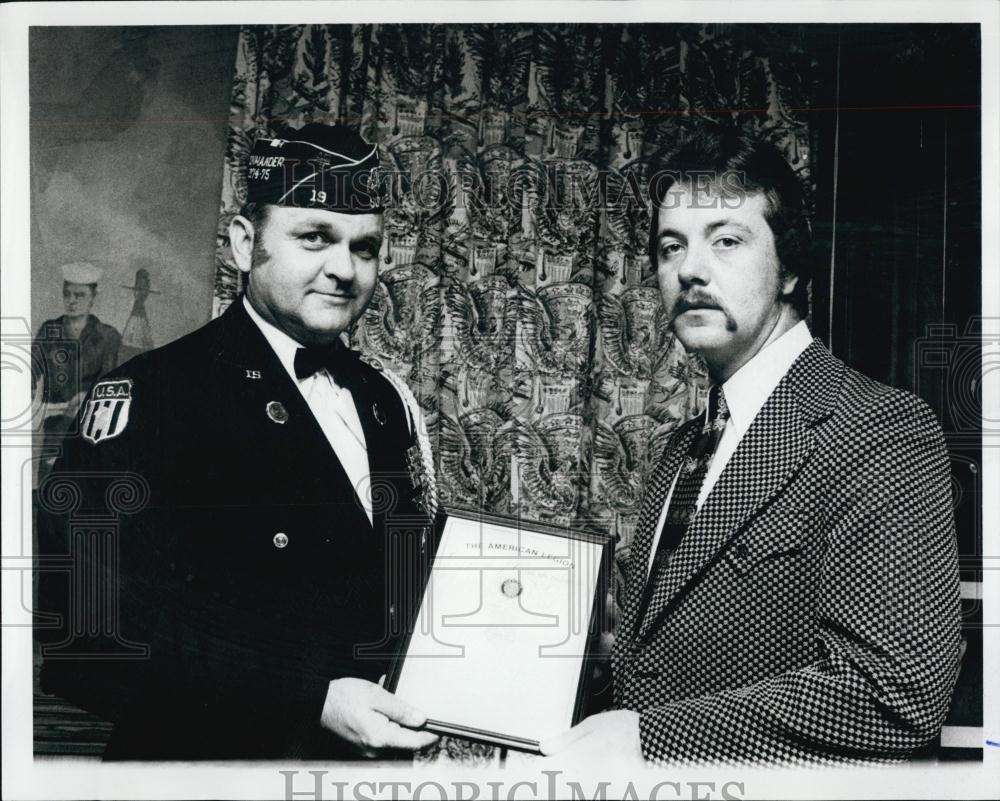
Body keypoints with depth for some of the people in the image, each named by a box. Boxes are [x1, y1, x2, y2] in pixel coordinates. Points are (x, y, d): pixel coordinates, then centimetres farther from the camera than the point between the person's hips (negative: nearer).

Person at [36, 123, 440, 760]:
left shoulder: (390, 402, 6)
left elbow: (420, 576, 11)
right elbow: (99, 610, -24)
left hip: (379, 747, 7)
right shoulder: (151, 394, -15)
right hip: (220, 752, -6)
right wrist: (310, 703, -29)